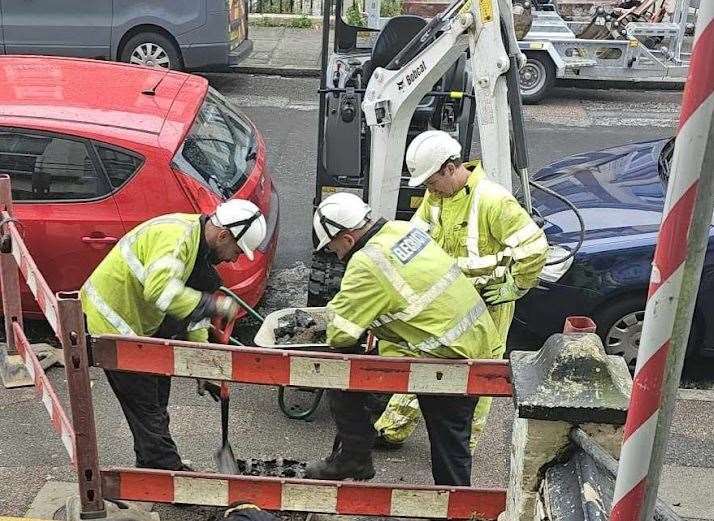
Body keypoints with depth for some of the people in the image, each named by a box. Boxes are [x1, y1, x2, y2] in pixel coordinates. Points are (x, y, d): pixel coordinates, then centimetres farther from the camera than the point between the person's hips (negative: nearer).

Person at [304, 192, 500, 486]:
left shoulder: (367, 264, -19)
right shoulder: (404, 229, 6)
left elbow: (339, 334, -15)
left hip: (446, 357, -9)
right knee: (451, 443, 21)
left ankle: (354, 456, 11)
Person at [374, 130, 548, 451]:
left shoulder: (492, 200, -24)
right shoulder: (435, 196, 0)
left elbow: (534, 247, -24)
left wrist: (512, 288, -15)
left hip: (486, 305, -7)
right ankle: (392, 432, 28)